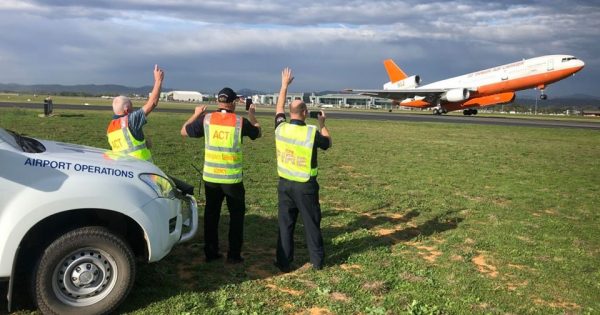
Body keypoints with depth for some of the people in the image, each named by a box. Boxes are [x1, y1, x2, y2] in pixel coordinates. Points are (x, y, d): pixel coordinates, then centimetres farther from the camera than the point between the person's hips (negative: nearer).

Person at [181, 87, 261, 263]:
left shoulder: (206, 119, -3)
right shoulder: (240, 122, -7)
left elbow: (184, 131, 11)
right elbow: (258, 133, 12)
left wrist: (196, 114, 24)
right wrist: (252, 116, 27)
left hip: (210, 177, 3)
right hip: (232, 178, -2)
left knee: (211, 214, 14)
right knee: (236, 215, 10)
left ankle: (210, 253, 20)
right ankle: (234, 255, 11)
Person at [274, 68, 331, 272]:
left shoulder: (280, 128, -6)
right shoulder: (312, 132, -16)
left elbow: (279, 108, 14)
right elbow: (327, 143, 5)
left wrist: (284, 85, 24)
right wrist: (322, 124, 19)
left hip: (285, 184, 3)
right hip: (306, 186, -3)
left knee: (285, 225, 10)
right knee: (312, 224, 10)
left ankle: (284, 263, 15)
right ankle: (317, 261, 20)